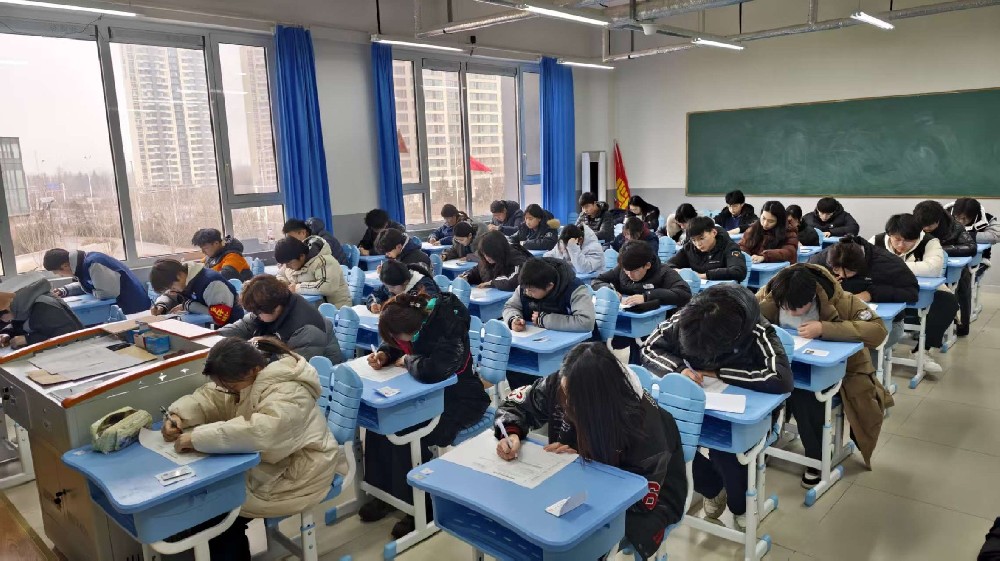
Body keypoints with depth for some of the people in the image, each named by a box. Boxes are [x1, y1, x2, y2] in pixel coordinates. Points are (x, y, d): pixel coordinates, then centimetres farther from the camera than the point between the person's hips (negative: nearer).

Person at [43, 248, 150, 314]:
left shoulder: (93, 264, -29)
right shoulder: (81, 262, 3)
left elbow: (110, 292, -28)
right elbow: (84, 285, 21)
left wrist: (93, 293, -9)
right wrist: (63, 291, 6)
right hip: (120, 304, 10)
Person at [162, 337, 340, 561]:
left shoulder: (288, 392, -31)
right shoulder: (243, 375, -3)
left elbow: (259, 432, -44)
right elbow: (211, 397, 3)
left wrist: (197, 438, -40)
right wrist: (180, 415, -17)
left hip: (296, 475, -9)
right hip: (265, 461, 9)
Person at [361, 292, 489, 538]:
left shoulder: (449, 327, -31)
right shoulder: (413, 316, -9)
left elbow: (431, 370, -44)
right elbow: (395, 345, 11)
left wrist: (407, 360, -24)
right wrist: (383, 355, -12)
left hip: (460, 399, -8)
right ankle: (385, 491, 9)